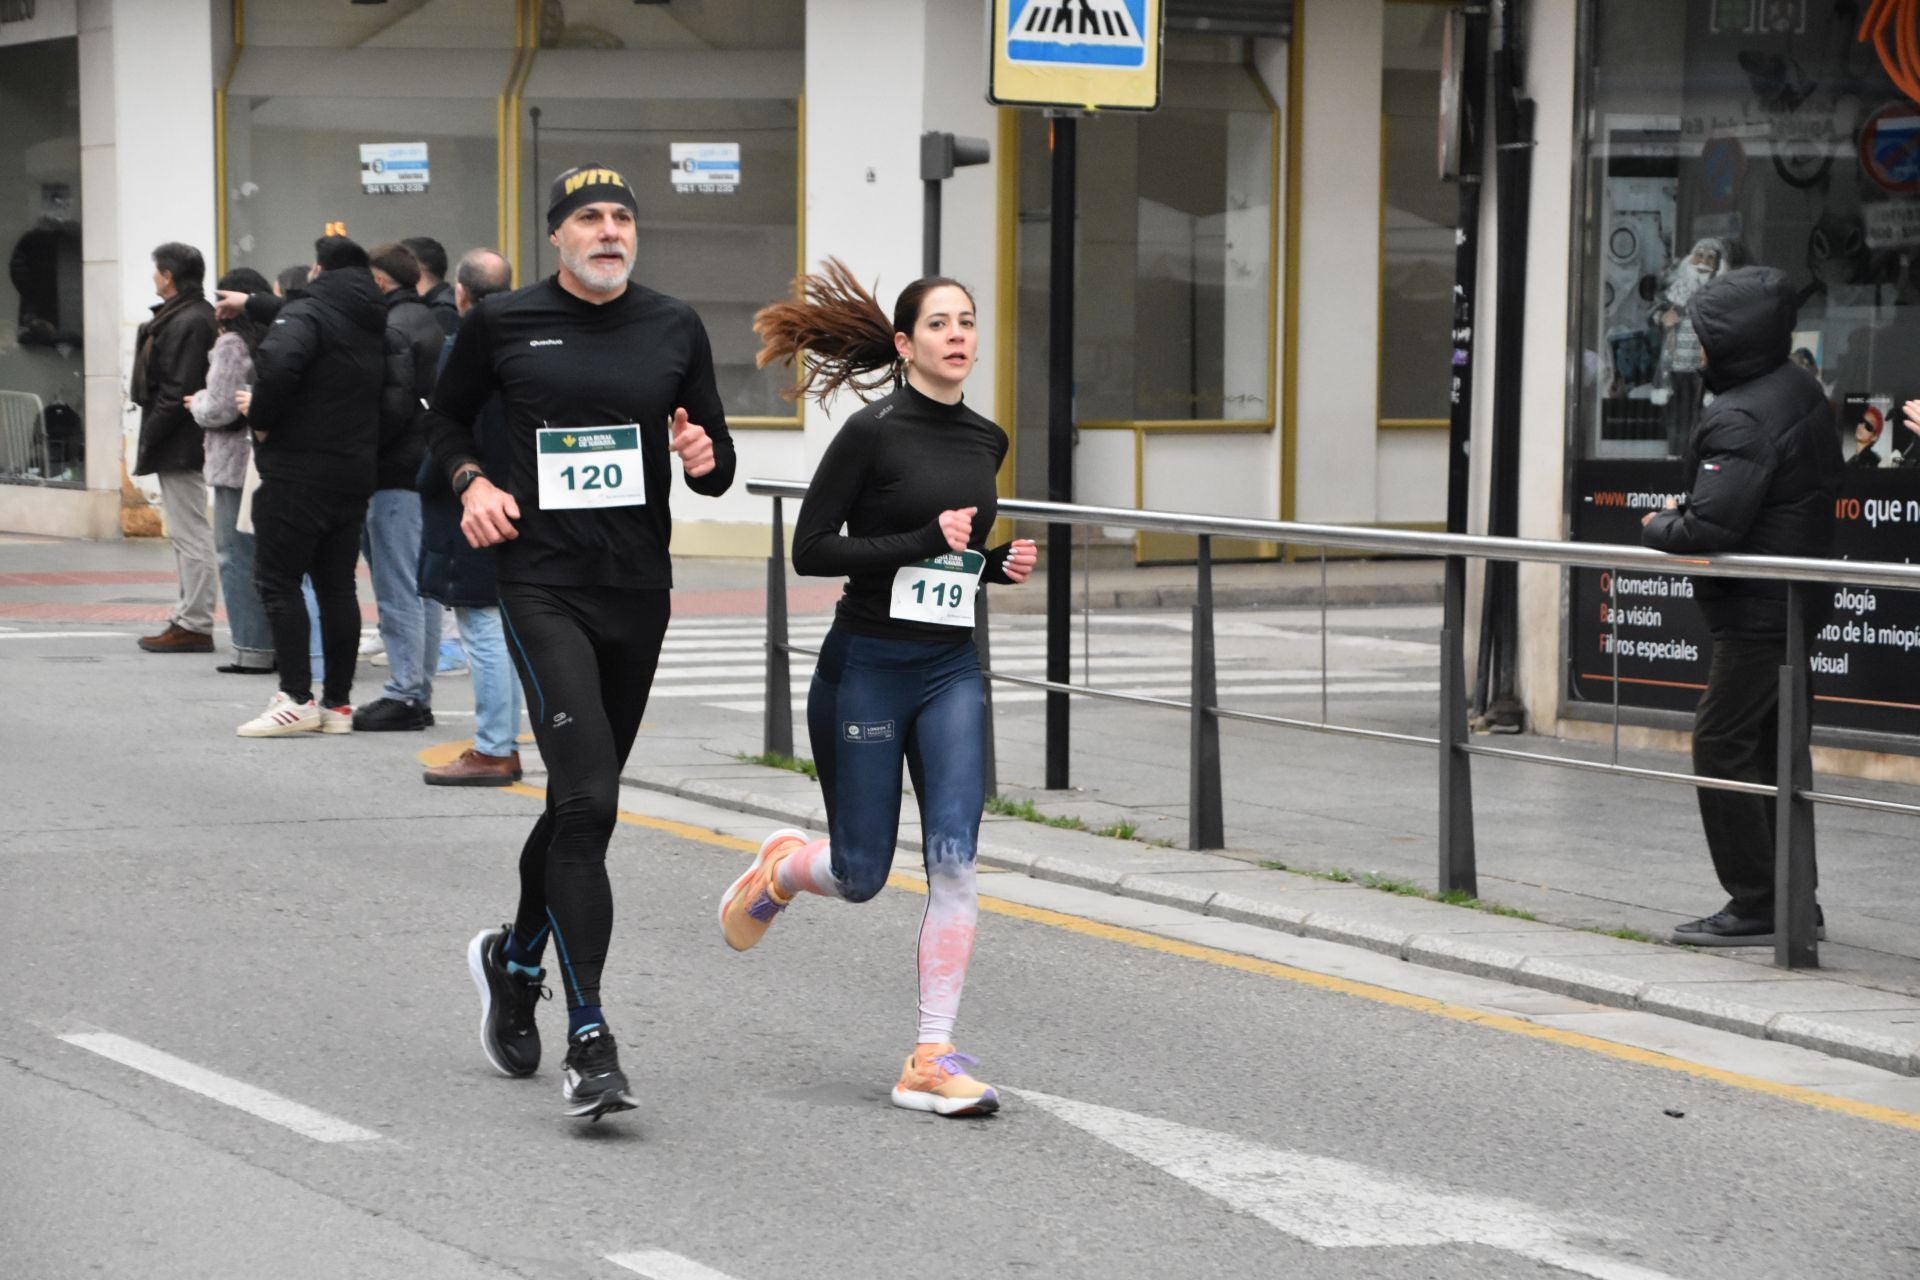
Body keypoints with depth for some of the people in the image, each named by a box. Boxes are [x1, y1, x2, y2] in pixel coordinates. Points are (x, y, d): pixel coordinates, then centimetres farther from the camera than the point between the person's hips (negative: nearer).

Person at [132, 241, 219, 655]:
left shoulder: (187, 323, -18)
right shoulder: (198, 316, 14)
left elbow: (178, 391, -22)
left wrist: (149, 437, -16)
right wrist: (152, 438, 15)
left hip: (178, 446, -11)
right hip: (180, 448, 11)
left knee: (190, 535, -7)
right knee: (188, 533, 15)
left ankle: (194, 625, -5)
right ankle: (190, 617, 22)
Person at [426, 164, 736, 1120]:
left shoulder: (674, 329, 8)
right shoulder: (502, 324, 1)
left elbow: (718, 466, 13)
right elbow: (444, 419, 16)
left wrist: (706, 460, -10)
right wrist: (472, 482, -3)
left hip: (638, 590, 4)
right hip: (542, 584, -4)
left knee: (583, 803, 15)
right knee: (587, 799, -18)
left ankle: (515, 958, 43)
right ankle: (588, 1044, -18)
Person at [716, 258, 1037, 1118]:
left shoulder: (985, 441, 9)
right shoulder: (873, 433, -11)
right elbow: (812, 550, -13)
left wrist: (998, 563, 2)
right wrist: (927, 542, -19)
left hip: (951, 669, 5)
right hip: (865, 668, -5)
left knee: (954, 858, -9)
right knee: (861, 875, 4)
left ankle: (931, 1061, -5)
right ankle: (781, 867, 40)